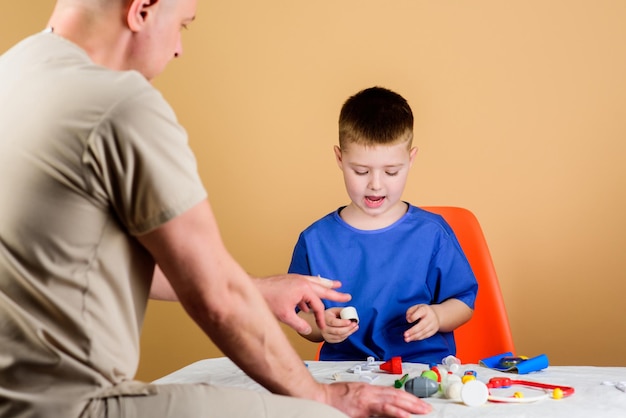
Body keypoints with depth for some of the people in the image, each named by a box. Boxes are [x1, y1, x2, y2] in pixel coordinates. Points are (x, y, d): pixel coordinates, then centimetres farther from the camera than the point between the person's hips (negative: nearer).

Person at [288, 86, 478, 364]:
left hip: (426, 366, -1)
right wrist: (320, 326, -12)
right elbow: (301, 314, 9)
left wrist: (437, 316, -10)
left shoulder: (432, 233, 4)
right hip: (344, 368, 2)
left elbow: (464, 301, 10)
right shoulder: (315, 240, 4)